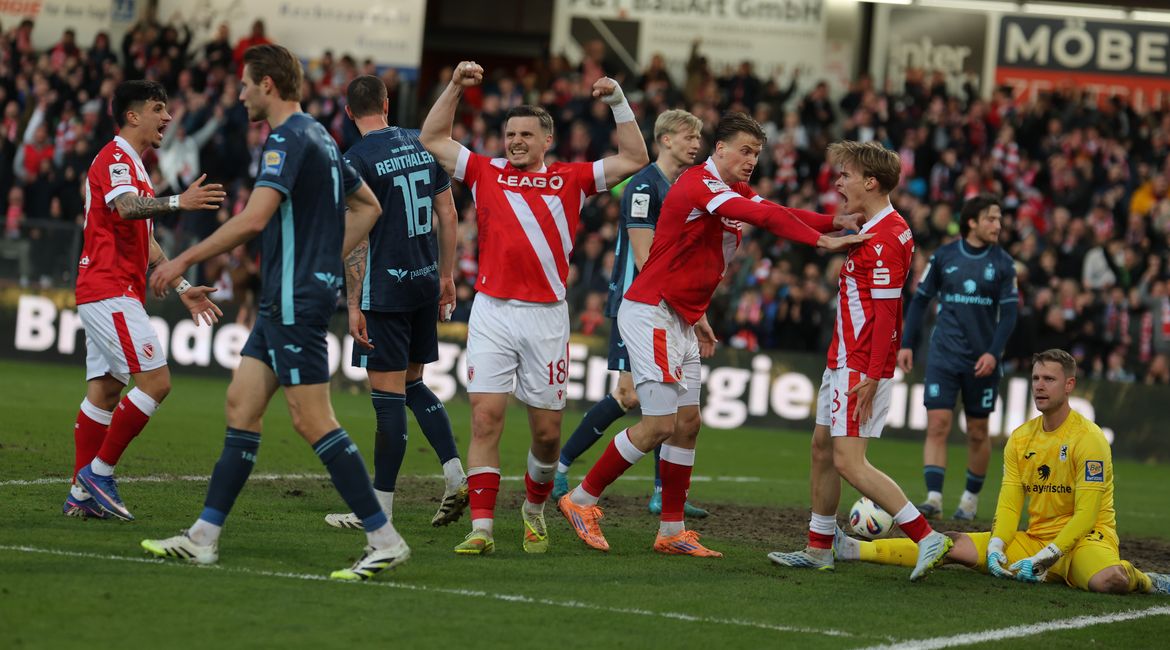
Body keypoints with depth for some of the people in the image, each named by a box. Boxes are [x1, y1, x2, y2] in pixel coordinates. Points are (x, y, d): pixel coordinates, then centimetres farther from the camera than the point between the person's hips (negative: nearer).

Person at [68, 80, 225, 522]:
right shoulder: (115, 158, -10)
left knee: (104, 392, 8)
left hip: (111, 296, 11)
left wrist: (182, 288, 22)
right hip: (110, 292, -11)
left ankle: (82, 494, 8)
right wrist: (178, 202, -47)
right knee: (155, 381, -14)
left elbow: (147, 244, 27)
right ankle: (99, 472, -9)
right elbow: (126, 207, -32)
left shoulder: (132, 165, 23)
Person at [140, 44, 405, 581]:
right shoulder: (318, 138, 16)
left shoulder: (288, 139, -15)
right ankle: (204, 537, 12)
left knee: (312, 421, -10)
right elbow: (368, 206, 25)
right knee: (241, 404, 10)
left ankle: (384, 539, -9)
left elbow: (254, 218, -26)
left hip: (295, 300, -10)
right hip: (284, 300, 10)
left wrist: (184, 260, -20)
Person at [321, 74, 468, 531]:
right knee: (412, 386, 18)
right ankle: (456, 476, 5)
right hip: (425, 284, 7)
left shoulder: (356, 160, -11)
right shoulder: (422, 145, 7)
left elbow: (357, 238, -14)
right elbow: (447, 213, 10)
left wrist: (353, 305, -11)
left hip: (385, 289, -6)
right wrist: (446, 276, 18)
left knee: (388, 395, -3)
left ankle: (380, 508, 1)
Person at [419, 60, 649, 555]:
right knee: (486, 418, -9)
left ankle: (535, 509, 30)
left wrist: (618, 101, 1)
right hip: (492, 313, 0)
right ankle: (481, 528, -9)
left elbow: (634, 159, 8)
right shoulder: (486, 174, 11)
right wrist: (456, 87, 5)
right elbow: (432, 140, 13)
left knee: (547, 431, 5)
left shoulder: (570, 180, 9)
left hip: (546, 316, 0)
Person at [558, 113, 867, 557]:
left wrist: (837, 222, -12)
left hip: (680, 321, 10)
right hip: (651, 315, -10)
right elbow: (763, 216, -30)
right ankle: (581, 500, 2)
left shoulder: (735, 192, 13)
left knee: (687, 424, 8)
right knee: (660, 425, -11)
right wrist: (822, 241, -33)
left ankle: (672, 532, 13)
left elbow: (780, 215, 4)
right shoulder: (699, 184, -18)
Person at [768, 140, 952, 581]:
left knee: (849, 461, -14)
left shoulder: (884, 237, -18)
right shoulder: (873, 230, 13)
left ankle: (927, 538, -14)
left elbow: (886, 311, -22)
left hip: (860, 368, -11)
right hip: (843, 361, 11)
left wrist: (871, 376, -25)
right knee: (822, 448, 15)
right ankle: (818, 550, 23)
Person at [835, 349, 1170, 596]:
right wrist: (995, 549, -15)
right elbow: (1009, 504, 4)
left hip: (1085, 538, -6)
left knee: (1108, 581, -41)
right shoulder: (1020, 439, 8)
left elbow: (1085, 515, -16)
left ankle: (1142, 580, -6)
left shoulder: (1089, 438, -12)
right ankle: (852, 549, -12)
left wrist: (1044, 558, -22)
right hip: (1034, 537, 6)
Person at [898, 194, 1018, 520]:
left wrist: (993, 352, -15)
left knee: (978, 432, 7)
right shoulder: (944, 256, 2)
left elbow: (1009, 312, -3)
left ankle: (971, 498, 22)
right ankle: (934, 498, -15)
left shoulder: (1003, 263, 0)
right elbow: (920, 300, 8)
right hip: (943, 355, 0)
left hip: (982, 359, 0)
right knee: (937, 424, -11)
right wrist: (907, 344, 3)